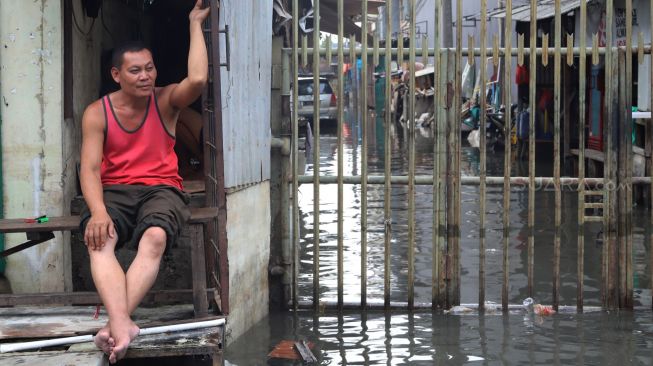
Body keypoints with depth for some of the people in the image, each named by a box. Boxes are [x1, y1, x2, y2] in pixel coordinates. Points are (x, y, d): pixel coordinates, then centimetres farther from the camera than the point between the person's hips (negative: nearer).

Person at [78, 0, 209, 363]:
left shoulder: (165, 101, 3)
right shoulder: (97, 113, 2)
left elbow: (198, 79, -18)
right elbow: (89, 168, -7)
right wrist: (98, 211, -26)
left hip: (161, 189, 0)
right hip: (114, 191, 1)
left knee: (155, 238, -36)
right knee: (99, 240, -34)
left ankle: (116, 323, -46)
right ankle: (122, 326, -53)